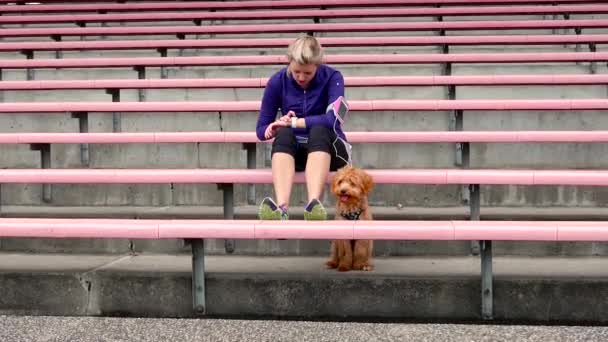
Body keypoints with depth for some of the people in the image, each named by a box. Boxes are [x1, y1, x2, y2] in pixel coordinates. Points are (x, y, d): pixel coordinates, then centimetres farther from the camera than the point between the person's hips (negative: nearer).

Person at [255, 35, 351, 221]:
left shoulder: (332, 77, -9)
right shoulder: (278, 81, -3)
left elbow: (333, 119, -26)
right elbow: (261, 129, -1)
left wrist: (294, 122, -24)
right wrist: (277, 127, -23)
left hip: (326, 149, -1)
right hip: (292, 151, 2)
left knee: (319, 130, -34)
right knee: (284, 134, -32)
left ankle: (314, 203, -55)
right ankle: (282, 207, -55)